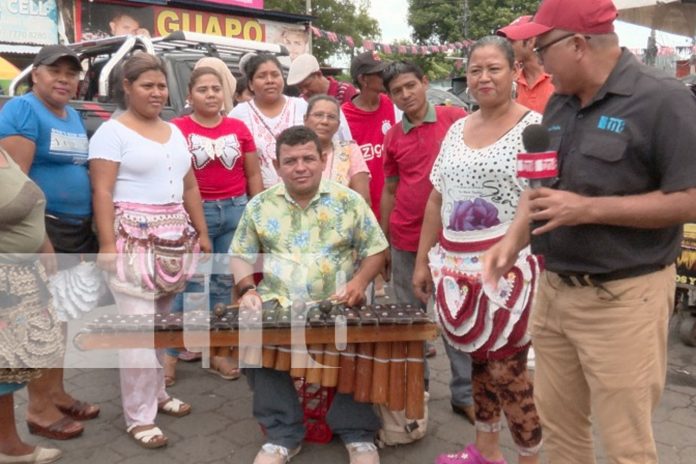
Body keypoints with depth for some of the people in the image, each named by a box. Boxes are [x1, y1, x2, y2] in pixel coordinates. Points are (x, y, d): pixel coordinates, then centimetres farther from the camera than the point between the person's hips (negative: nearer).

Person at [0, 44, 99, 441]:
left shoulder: (75, 117, 15)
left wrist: (88, 228, 17)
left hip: (77, 230, 8)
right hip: (43, 228, -8)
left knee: (62, 317, 15)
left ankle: (57, 393, 29)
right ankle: (38, 407, 11)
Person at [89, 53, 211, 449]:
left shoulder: (174, 132, 16)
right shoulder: (112, 132, -4)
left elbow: (190, 187, 18)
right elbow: (102, 193, -11)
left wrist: (201, 232, 13)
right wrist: (108, 245, -19)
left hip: (174, 242, 7)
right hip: (134, 242, -6)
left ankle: (157, 393, 28)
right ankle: (139, 417, 4)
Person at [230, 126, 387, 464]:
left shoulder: (349, 201, 3)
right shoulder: (260, 206, 7)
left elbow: (375, 249, 6)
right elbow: (241, 255, 12)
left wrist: (359, 282, -12)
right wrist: (247, 290, -7)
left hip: (338, 306, -1)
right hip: (277, 305, 2)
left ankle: (358, 434, -3)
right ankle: (282, 435, -5)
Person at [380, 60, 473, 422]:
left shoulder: (456, 118, -2)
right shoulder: (393, 137, 6)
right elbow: (389, 191, 12)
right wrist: (383, 243, 12)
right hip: (406, 240, 3)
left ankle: (464, 393, 16)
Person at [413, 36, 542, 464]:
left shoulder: (533, 127, -6)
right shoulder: (456, 130, 12)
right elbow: (436, 200, 15)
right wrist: (423, 260, 14)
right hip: (458, 268, 6)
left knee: (507, 371, -3)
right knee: (478, 360, 16)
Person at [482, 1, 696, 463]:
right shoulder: (560, 104, 9)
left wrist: (589, 209, -21)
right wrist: (514, 238, 0)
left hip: (624, 299, -6)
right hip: (554, 290, 7)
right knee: (558, 423, 18)